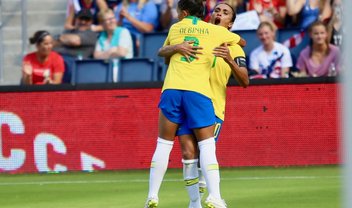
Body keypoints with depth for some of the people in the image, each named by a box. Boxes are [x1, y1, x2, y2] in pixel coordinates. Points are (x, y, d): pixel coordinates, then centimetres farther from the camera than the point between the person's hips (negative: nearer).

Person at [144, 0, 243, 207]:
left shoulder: (174, 29, 17)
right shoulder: (215, 31, 13)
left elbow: (164, 52, 35)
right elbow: (241, 41, 31)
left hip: (172, 88, 2)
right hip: (199, 91, -1)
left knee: (163, 144, 8)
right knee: (207, 145, -1)